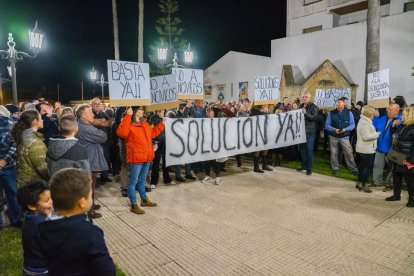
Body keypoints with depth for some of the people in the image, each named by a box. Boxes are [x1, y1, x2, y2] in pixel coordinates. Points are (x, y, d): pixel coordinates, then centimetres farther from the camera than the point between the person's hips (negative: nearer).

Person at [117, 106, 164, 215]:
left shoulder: (144, 123, 13)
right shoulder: (128, 123, -12)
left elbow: (152, 133, 25)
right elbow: (121, 133, -32)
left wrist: (162, 123, 23)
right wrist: (128, 116, -30)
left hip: (146, 157, 8)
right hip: (135, 158, -8)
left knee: (142, 180, 22)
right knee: (133, 181, 3)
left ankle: (144, 200, 36)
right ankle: (134, 205, 12)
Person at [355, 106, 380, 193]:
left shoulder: (364, 121, 15)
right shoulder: (365, 123, -19)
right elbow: (366, 137, -24)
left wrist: (375, 133, 9)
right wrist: (377, 134, -13)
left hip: (363, 148, 11)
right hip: (367, 149, -11)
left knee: (363, 165, 16)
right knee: (369, 166, -4)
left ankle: (359, 182, 24)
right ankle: (364, 184, 2)